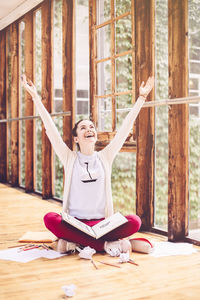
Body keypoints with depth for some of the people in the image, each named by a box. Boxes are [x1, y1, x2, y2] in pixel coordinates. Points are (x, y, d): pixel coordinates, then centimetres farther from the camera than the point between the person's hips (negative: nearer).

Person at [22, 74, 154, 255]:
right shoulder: (69, 158, 6)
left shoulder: (105, 157, 9)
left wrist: (142, 98, 7)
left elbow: (125, 127, 8)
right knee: (50, 219, -31)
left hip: (102, 222, 1)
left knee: (134, 222, -26)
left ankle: (74, 242, -20)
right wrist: (36, 97, -2)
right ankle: (106, 244, -26)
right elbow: (50, 128, 1)